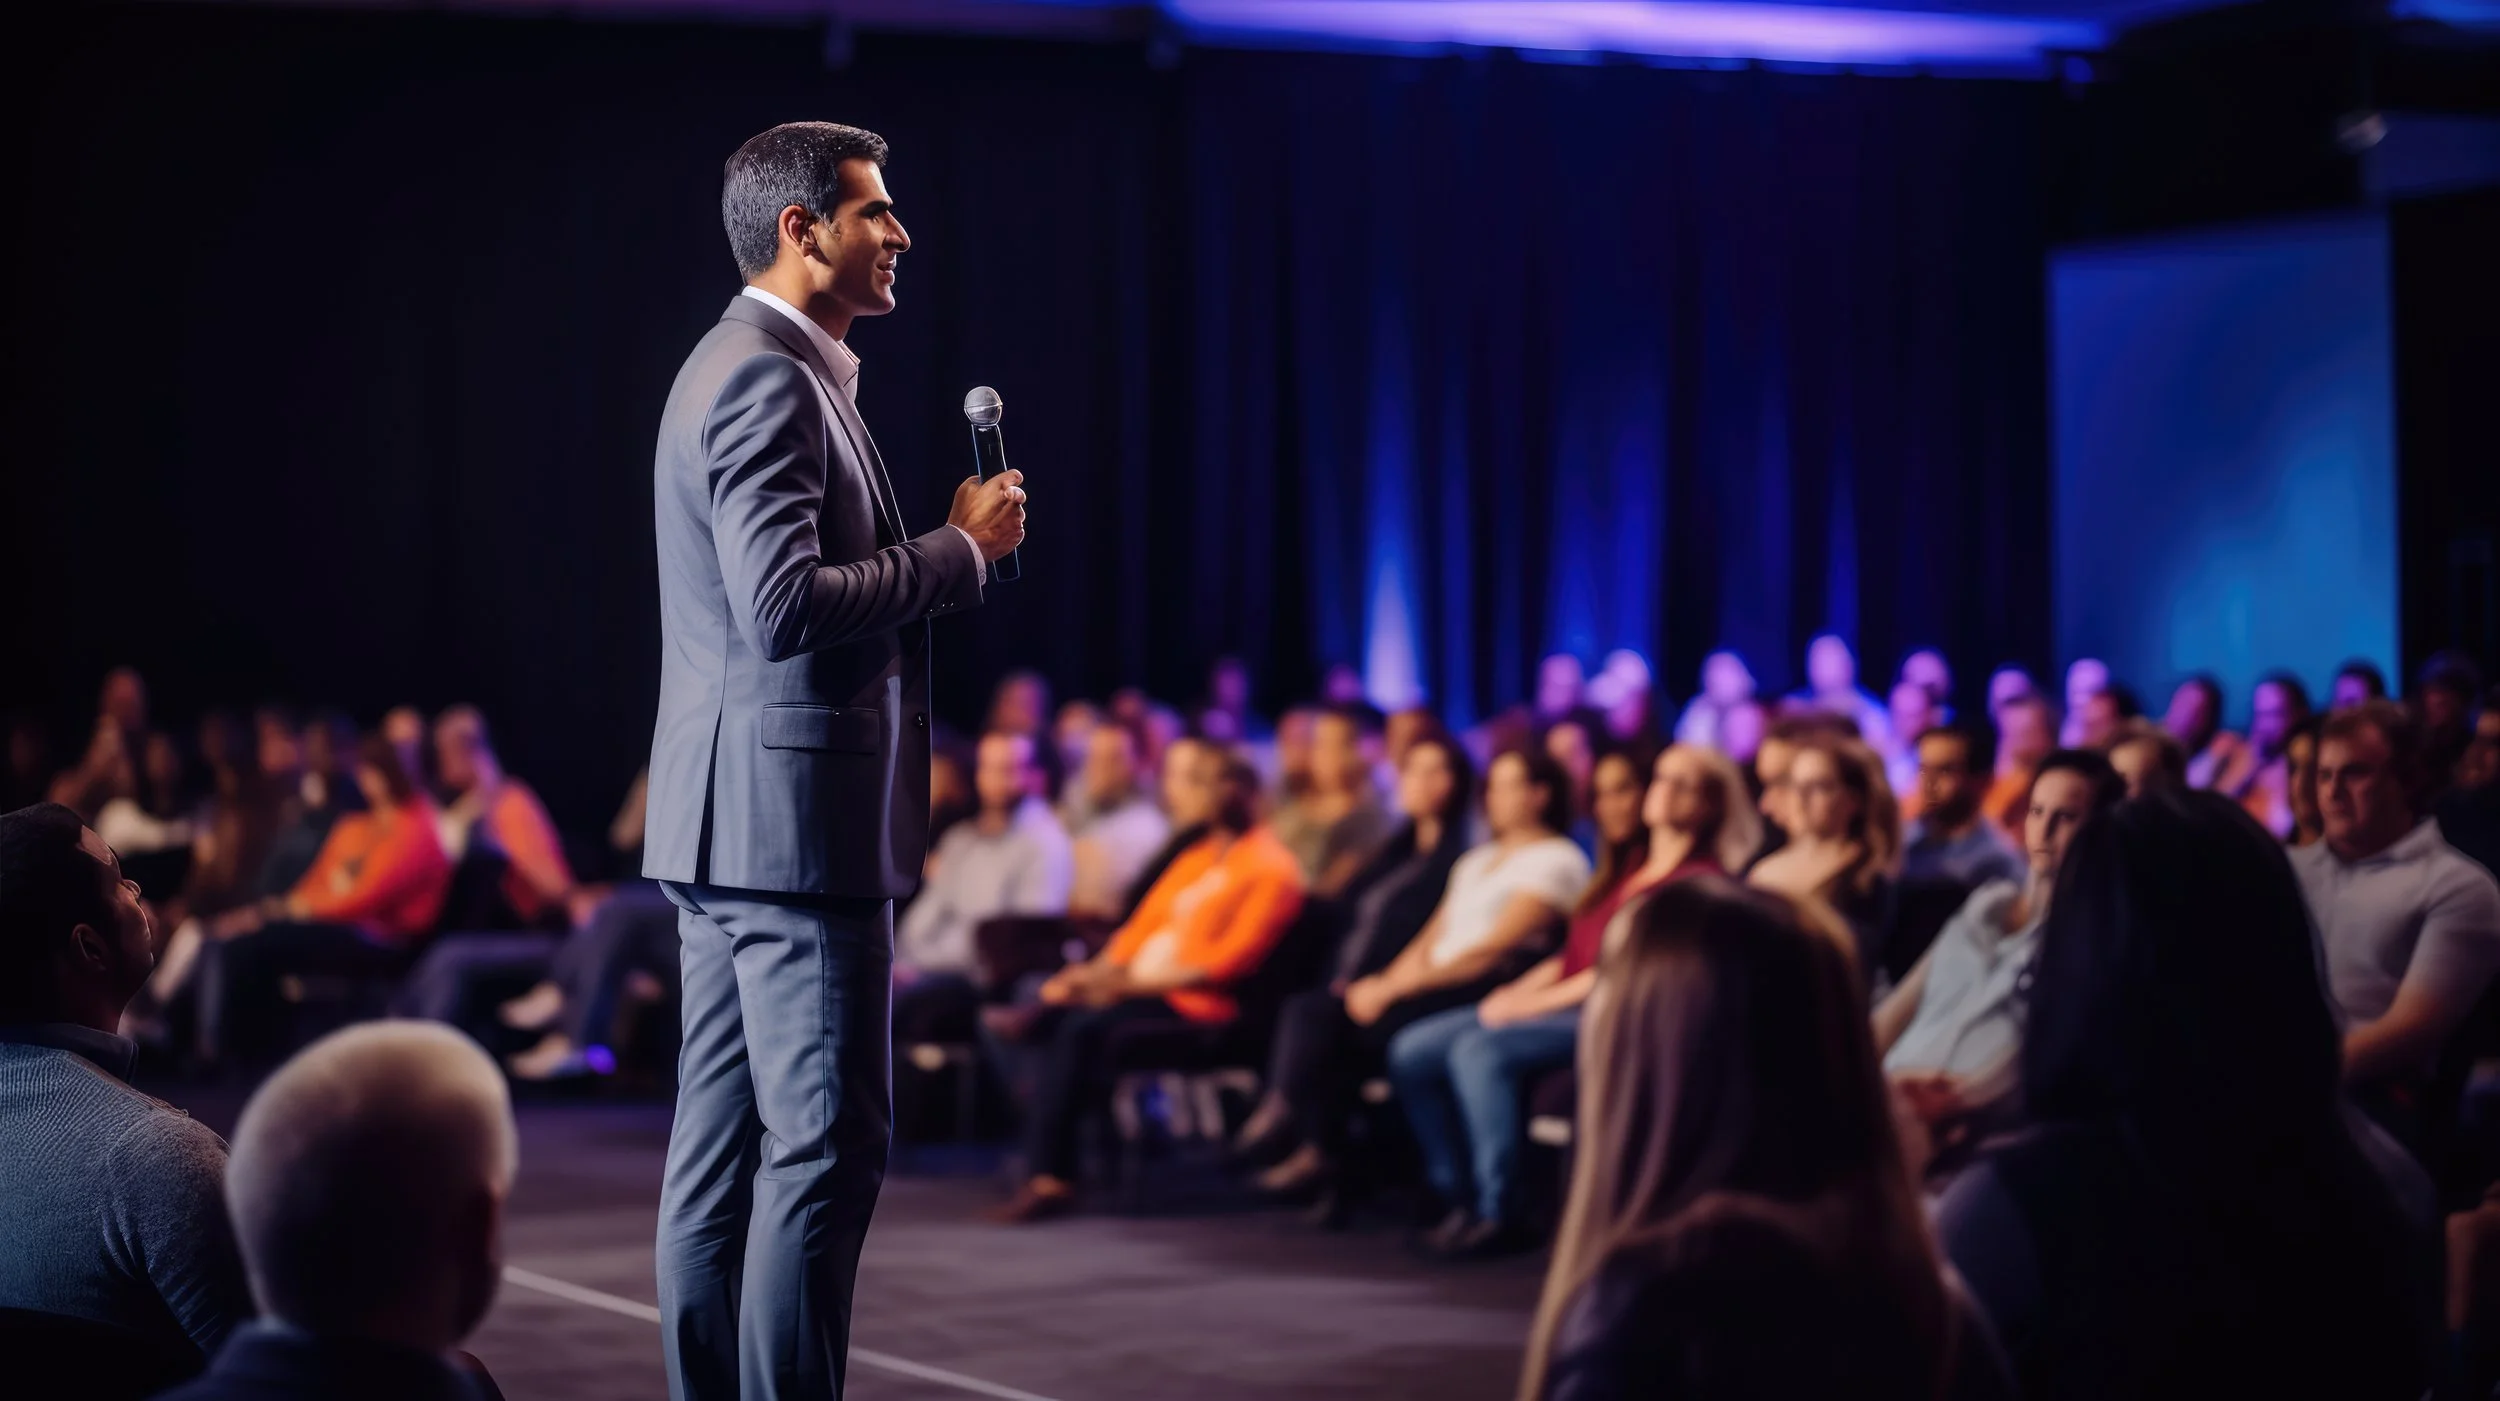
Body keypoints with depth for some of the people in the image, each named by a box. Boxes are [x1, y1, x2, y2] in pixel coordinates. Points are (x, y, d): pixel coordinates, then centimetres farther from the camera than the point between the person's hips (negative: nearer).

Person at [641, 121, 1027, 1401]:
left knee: (722, 1140, 10)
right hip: (795, 814, -11)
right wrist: (961, 549, -13)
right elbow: (787, 606, -24)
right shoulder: (769, 380, -14)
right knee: (825, 1142, -8)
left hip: (731, 819, 11)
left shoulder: (741, 368, 19)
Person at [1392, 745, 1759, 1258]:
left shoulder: (1702, 880, -6)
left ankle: (1498, 1214, -26)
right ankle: (1463, 1198, -8)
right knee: (1413, 1052, -7)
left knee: (1481, 1051, -31)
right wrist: (1516, 992, 2)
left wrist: (1532, 1004, -14)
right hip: (1559, 1001, 9)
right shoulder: (1626, 870, 22)